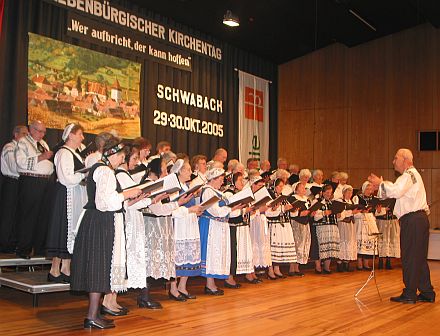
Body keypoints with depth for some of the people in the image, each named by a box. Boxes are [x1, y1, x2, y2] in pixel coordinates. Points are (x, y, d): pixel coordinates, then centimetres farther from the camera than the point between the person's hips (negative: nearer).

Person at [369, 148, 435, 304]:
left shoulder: (409, 174, -10)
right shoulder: (411, 174, 24)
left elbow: (396, 191, -26)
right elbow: (397, 192, 20)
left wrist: (380, 183, -13)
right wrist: (380, 185, 6)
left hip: (412, 220, -10)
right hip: (420, 219, 10)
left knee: (410, 257, -5)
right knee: (419, 258, 13)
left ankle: (409, 294, 0)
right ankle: (427, 293, 19)